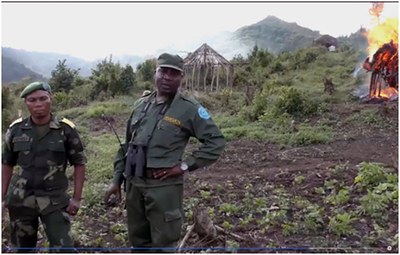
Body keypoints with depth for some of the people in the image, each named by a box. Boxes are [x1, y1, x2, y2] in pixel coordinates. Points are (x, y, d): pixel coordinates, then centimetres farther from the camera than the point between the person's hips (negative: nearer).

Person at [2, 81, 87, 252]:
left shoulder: (66, 129, -7)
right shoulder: (16, 129, 0)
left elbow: (79, 163, -2)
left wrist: (77, 198, -6)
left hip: (55, 199, -2)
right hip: (21, 199, 3)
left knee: (63, 249, -4)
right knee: (21, 248, 18)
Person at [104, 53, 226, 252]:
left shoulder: (189, 108, -9)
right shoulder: (140, 105, 9)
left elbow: (216, 141, -9)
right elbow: (127, 145, 15)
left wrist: (186, 165, -14)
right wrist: (117, 179, 12)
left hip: (164, 186, -5)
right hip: (134, 184, 6)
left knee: (163, 244, 6)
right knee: (138, 240, 19)